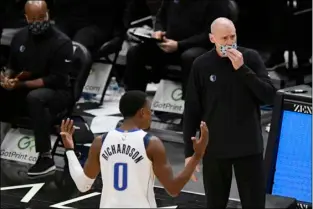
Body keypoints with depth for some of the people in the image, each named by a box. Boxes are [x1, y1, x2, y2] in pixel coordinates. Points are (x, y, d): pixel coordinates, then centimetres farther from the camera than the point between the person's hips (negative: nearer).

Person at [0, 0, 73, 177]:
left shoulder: (62, 42, -14)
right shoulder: (20, 37, 5)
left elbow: (57, 79, -19)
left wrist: (22, 84, -25)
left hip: (57, 92, -6)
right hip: (24, 90, 6)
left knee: (35, 97, -40)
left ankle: (46, 158, -36)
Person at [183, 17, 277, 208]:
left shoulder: (251, 58, -2)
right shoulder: (201, 65, -3)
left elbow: (270, 96, -8)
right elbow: (191, 111, 0)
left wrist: (242, 69, -18)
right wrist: (189, 152, -1)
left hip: (249, 147, 0)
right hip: (214, 149, 0)